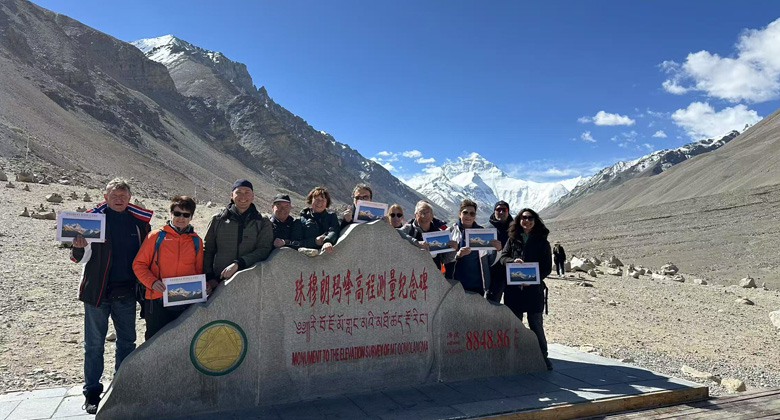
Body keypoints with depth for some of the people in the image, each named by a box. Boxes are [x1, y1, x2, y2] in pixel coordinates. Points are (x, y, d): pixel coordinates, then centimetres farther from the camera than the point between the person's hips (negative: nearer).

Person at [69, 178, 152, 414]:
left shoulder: (139, 220, 2)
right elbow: (81, 259, -5)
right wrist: (79, 247, -26)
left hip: (126, 292, 3)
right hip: (98, 291, -3)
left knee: (127, 342, 12)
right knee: (94, 344, 7)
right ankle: (92, 393, 19)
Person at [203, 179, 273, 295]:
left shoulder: (263, 223, 8)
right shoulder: (218, 220, 12)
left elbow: (264, 250, -5)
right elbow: (207, 251, 14)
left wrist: (238, 264, -15)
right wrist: (209, 278, 4)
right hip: (219, 283, 1)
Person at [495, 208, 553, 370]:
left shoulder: (542, 242, 5)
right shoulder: (512, 239, 9)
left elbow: (547, 267, 2)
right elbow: (502, 257, 2)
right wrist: (513, 261, -20)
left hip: (534, 288, -2)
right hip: (513, 288, 2)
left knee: (536, 324, 0)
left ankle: (543, 357, 14)